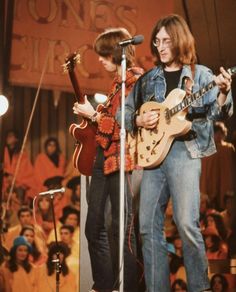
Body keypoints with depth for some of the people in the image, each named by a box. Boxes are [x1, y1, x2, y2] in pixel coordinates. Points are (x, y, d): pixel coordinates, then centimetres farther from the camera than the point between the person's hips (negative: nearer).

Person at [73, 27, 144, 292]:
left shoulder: (137, 81, -10)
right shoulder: (117, 82, 19)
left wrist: (94, 115, -10)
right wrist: (90, 117, 12)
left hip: (122, 160, -10)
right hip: (104, 156, 10)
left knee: (121, 229, -8)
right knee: (94, 226, 11)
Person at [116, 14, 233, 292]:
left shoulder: (200, 75, 5)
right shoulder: (147, 79, 15)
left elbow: (216, 113, -5)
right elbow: (124, 112, 20)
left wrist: (223, 94, -26)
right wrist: (138, 120, -1)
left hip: (184, 150, -5)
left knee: (186, 223, -15)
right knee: (148, 225, 2)